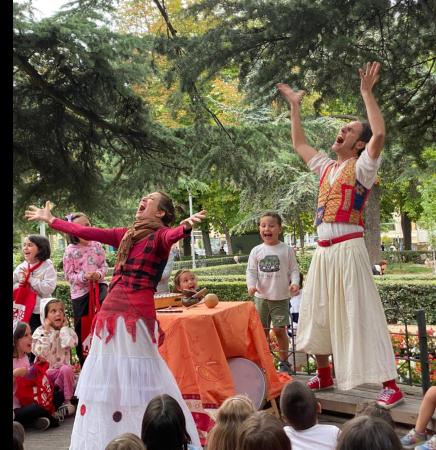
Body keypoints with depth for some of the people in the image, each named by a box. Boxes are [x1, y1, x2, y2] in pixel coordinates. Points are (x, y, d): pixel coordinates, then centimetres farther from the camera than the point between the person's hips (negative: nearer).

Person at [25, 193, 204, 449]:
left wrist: (187, 226, -47)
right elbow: (85, 232, 26)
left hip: (137, 314, -7)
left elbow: (172, 235, -24)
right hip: (111, 311, 7)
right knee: (106, 379, 12)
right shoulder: (126, 235, 17)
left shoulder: (160, 235, -1)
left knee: (136, 384, -8)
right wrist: (50, 220, 34)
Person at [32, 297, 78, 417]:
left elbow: (69, 343, -22)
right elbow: (41, 352, -17)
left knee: (66, 369, -33)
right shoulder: (40, 332, -1)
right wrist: (47, 332, -15)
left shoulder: (67, 331, 2)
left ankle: (67, 401, -19)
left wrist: (64, 327, -10)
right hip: (44, 370, 0)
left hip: (62, 369, 1)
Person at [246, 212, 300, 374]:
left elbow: (294, 270, 0)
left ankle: (284, 362, 16)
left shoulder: (286, 250, -1)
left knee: (280, 330, 0)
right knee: (261, 330, 7)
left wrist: (294, 282, -18)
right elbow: (251, 271, 3)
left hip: (281, 297, -2)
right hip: (261, 297, 2)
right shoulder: (256, 251, 3)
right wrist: (251, 285, -14)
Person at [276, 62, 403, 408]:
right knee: (316, 313, 14)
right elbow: (299, 144, 28)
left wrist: (367, 93, -19)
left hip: (348, 249, -8)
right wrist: (294, 106, 27)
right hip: (323, 251, 8)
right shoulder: (327, 167, 16)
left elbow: (380, 135, -22)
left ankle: (391, 385, -2)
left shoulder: (361, 167, -4)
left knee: (361, 315, -9)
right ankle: (324, 375, 30)